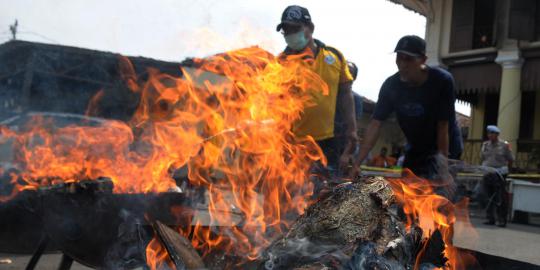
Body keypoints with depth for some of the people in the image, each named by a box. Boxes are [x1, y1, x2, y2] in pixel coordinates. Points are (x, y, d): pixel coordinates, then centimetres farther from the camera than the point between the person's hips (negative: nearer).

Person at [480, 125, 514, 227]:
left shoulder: (504, 145, -3)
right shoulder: (485, 145, 7)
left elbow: (511, 159, 3)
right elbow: (482, 158, 18)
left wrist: (505, 170, 7)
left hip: (499, 175, -4)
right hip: (487, 174, 4)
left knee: (500, 199, -4)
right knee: (489, 198, 7)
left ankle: (501, 220, 3)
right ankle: (490, 219, 15)